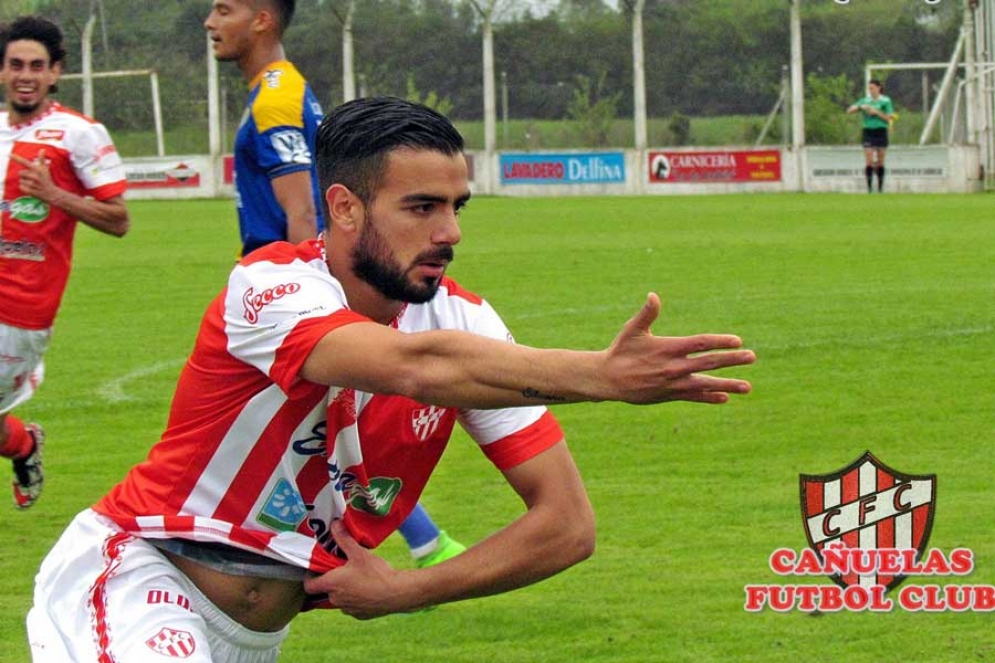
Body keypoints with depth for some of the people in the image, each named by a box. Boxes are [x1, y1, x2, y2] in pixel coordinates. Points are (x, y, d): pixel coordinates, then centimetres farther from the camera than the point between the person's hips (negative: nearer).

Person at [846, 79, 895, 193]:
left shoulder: (886, 101, 1)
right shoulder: (865, 101, 8)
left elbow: (889, 118, -4)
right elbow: (850, 110, 4)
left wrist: (877, 112, -15)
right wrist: (860, 107, -13)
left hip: (881, 131, -1)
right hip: (868, 131, 1)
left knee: (880, 161, 3)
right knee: (869, 161, -9)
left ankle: (880, 188, 10)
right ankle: (869, 187, -9)